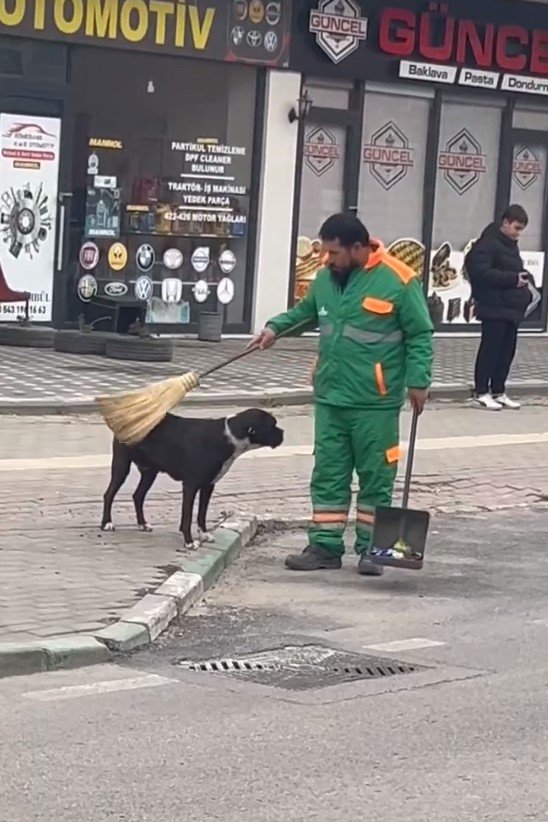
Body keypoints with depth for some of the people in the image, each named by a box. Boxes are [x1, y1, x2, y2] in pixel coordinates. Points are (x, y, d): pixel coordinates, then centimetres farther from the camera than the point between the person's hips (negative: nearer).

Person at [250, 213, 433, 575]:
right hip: (330, 398, 6)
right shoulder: (326, 278, 6)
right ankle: (325, 546, 15)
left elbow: (420, 335, -7)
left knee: (376, 478, 5)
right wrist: (276, 327, 8)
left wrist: (418, 381, -12)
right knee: (328, 476, 9)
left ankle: (371, 549, 14)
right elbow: (305, 312, 24)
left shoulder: (398, 281, -12)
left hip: (375, 403, -6)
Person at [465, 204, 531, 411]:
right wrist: (513, 279, -22)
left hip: (512, 307, 9)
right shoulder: (488, 243, -12)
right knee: (490, 349, -4)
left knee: (507, 351, 10)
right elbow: (481, 272, -21)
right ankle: (481, 393, 2)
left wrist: (521, 278, 7)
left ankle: (498, 392, 17)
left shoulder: (510, 245, 18)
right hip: (494, 307, -9)